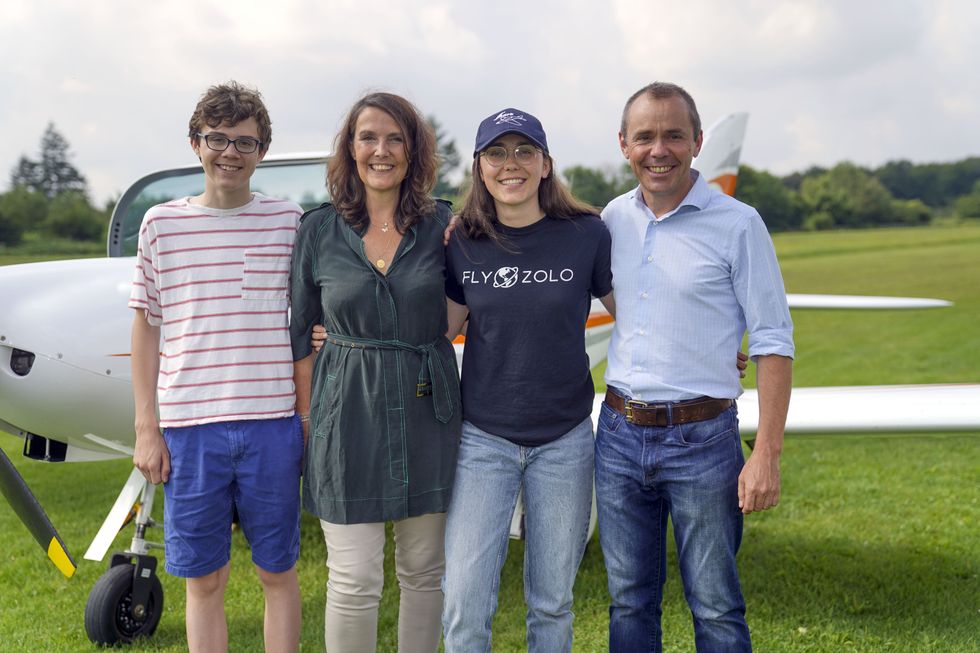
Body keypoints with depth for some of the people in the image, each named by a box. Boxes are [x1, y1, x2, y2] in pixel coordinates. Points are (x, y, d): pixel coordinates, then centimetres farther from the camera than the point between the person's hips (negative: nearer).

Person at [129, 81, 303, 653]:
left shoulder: (289, 221, 4)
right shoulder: (162, 224, 5)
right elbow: (146, 330, 8)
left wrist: (313, 423, 5)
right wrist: (146, 428, 4)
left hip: (271, 424, 0)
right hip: (189, 427, 0)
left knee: (278, 573, 10)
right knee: (204, 580, 10)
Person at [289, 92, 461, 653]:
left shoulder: (442, 224, 2)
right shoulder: (320, 230, 1)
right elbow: (302, 333, 6)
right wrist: (305, 418, 3)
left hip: (425, 407, 1)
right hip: (349, 411, -1)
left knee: (425, 570, 12)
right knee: (355, 580, -1)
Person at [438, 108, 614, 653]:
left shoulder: (588, 234, -6)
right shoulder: (462, 243, -2)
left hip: (564, 439, 0)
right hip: (482, 438, 1)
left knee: (553, 601, 12)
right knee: (465, 603, -2)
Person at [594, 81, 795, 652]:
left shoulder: (738, 225, -8)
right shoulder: (614, 218, 6)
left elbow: (773, 343, -8)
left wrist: (767, 455, -14)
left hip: (702, 439, -4)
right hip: (620, 434, 4)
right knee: (630, 603, 14)